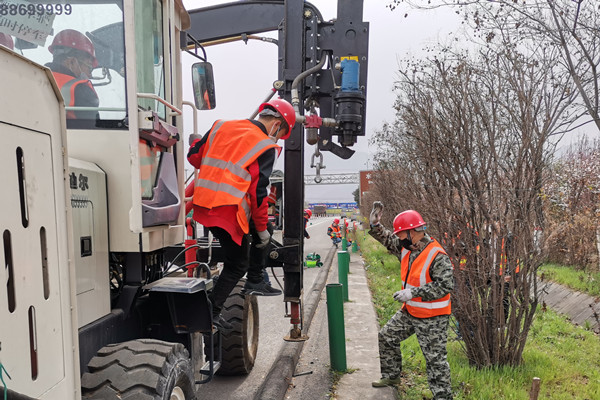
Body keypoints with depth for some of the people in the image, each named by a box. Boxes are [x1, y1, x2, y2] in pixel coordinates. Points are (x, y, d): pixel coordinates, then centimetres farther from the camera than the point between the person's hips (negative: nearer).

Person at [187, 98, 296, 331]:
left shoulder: (221, 127, 10)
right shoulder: (266, 147, -7)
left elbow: (195, 156, 15)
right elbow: (258, 193, -10)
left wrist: (195, 141, 38)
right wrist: (262, 230, -1)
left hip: (203, 204, 8)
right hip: (228, 211, -8)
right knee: (237, 265, 10)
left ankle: (255, 282, 27)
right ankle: (211, 312, 17)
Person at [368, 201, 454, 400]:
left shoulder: (438, 256, -24)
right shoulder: (407, 248, 0)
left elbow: (444, 286, -28)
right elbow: (386, 239, 12)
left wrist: (413, 292, -30)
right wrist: (375, 224, -7)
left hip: (432, 317, -8)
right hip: (409, 311, 9)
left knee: (435, 358, 1)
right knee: (387, 336, 17)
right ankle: (391, 375, 36)